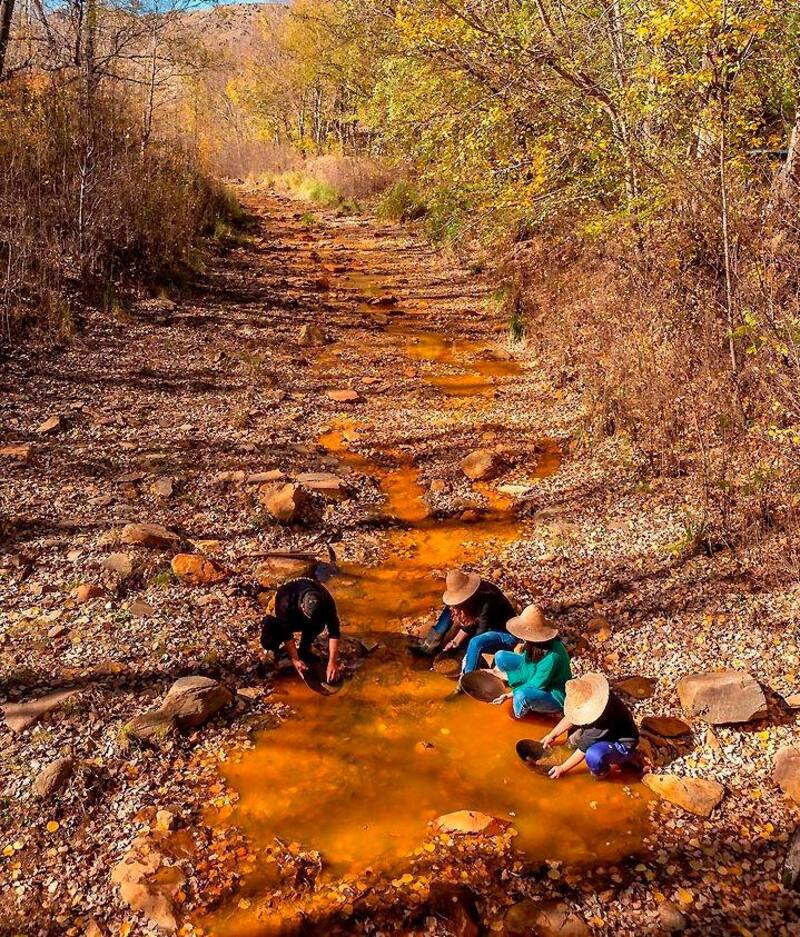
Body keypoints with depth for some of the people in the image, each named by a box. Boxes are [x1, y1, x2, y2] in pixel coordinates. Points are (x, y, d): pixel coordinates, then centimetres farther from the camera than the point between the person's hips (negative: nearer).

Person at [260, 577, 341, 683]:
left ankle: (304, 649, -5)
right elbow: (287, 634, -32)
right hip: (283, 620, -2)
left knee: (320, 623, -32)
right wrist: (295, 660, -34)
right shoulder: (286, 602, -40)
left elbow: (334, 632, -32)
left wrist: (332, 662, -37)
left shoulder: (326, 600, -34)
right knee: (268, 642, -30)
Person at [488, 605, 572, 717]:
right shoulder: (534, 643, -17)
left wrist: (511, 694, -20)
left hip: (554, 696, -8)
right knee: (501, 656, -1)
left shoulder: (552, 656, -37)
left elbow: (536, 686, -27)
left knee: (522, 696, -40)